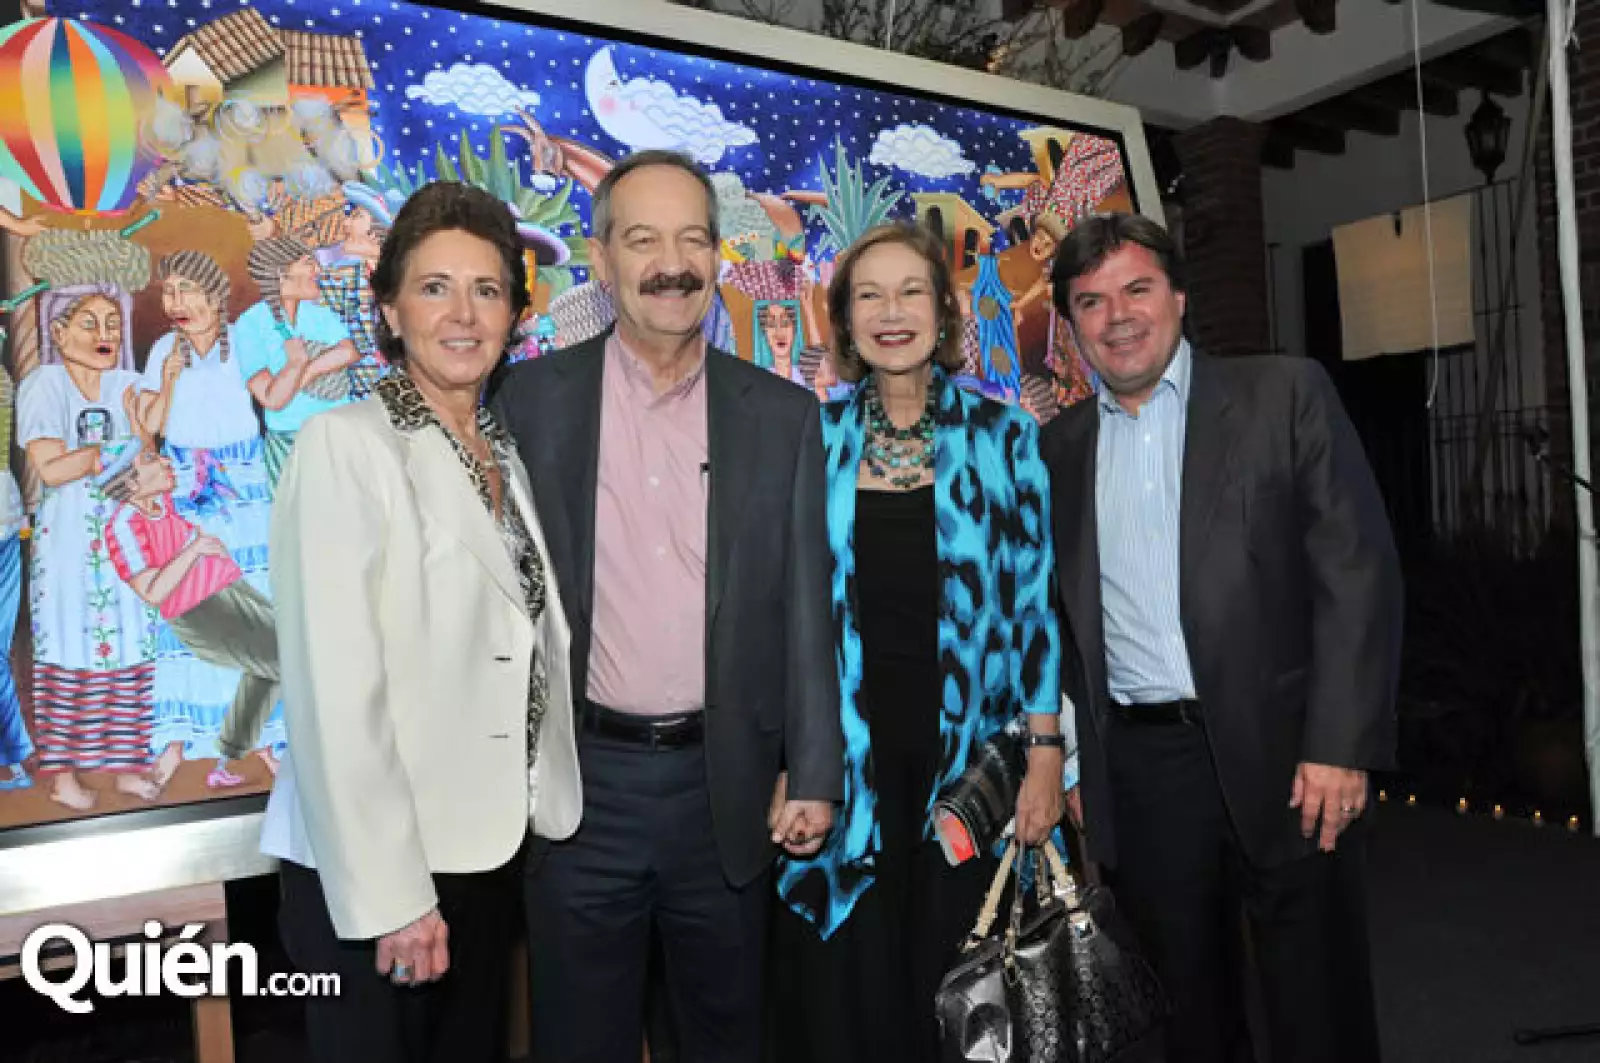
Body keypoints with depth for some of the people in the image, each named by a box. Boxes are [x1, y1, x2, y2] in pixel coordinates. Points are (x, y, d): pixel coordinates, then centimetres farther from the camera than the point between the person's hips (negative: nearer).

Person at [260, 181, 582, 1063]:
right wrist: (390, 892, -19)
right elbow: (333, 690, -19)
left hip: (489, 850, 7)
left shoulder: (506, 453, 8)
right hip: (371, 869, -6)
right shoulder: (345, 444, -13)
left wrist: (542, 815, 6)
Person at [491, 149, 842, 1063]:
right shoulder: (533, 398, -1)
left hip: (729, 783, 1)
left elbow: (806, 608, 1)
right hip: (581, 779, 0)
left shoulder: (783, 414, 1)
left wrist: (815, 775, -2)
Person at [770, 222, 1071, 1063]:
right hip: (847, 761, 1)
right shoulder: (814, 437, 1)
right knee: (853, 988, 12)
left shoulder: (1003, 436, -1)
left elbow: (1036, 600, 0)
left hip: (970, 755, 0)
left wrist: (1047, 754, -5)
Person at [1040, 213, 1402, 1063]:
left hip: (1277, 752, -2)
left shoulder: (1285, 395, -2)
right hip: (1136, 767, 3)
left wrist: (1340, 745, -13)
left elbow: (1358, 570, -7)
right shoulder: (1059, 446, 7)